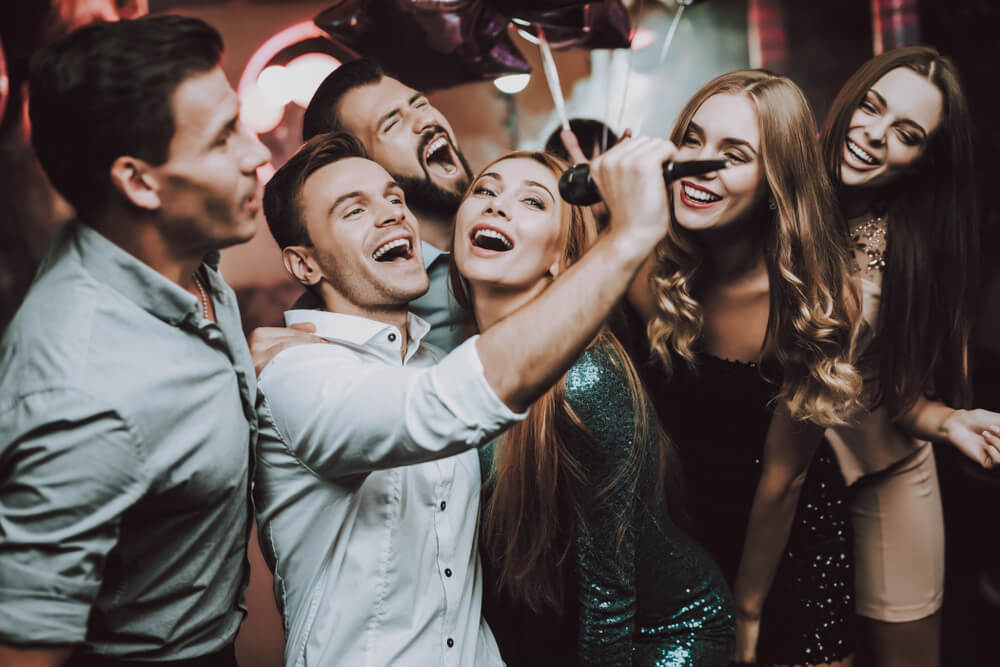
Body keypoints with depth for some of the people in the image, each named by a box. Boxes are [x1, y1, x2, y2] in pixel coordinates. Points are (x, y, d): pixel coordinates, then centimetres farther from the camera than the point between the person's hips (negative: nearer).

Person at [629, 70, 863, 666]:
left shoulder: (818, 301, -24)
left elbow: (781, 480, -16)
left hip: (789, 533, -2)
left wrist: (748, 612, -7)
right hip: (680, 521, 2)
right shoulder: (649, 271, -20)